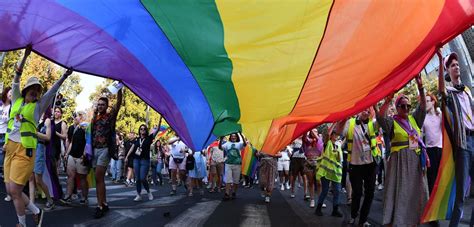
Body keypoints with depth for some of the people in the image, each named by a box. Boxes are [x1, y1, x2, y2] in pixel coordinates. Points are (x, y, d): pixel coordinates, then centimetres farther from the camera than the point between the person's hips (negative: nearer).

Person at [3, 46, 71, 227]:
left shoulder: (38, 106, 7)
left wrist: (64, 76, -3)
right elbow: (16, 78, 14)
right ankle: (36, 211, 25)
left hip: (25, 150, -5)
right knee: (11, 190, 6)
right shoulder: (17, 101, 15)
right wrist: (25, 55, 12)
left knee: (14, 190, -7)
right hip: (10, 148, 5)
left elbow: (53, 90, 4)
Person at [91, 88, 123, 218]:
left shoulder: (110, 116, -1)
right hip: (95, 150, 6)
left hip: (105, 149, -6)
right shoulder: (95, 118, 14)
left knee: (98, 178, -12)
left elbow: (119, 103, -14)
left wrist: (119, 88, -23)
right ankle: (104, 204, 19)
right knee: (99, 178, 9)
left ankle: (100, 206, -7)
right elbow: (91, 133, 18)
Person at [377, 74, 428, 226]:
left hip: (416, 159, 5)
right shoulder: (392, 122, -2)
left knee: (415, 191, 11)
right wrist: (388, 100, -26)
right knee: (399, 191, -2)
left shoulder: (414, 119, 12)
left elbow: (423, 106, 4)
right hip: (399, 160, -5)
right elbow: (380, 117, -19)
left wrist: (420, 87, -7)